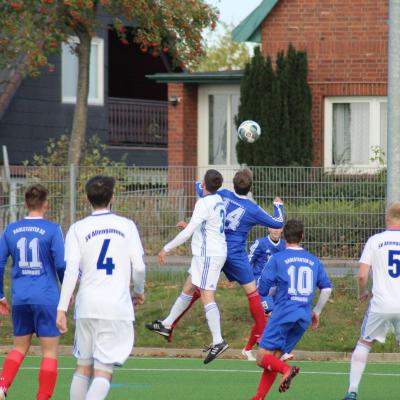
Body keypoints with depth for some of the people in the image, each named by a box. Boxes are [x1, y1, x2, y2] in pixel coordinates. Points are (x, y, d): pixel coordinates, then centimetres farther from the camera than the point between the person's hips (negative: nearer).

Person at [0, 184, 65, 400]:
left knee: (19, 347, 17)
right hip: (47, 298, -4)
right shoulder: (52, 230, -7)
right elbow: (62, 265, -8)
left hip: (20, 299, 4)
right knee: (49, 351, 3)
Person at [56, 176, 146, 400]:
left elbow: (71, 270, -7)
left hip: (87, 305, 2)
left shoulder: (78, 229, 1)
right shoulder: (127, 226, 2)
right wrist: (139, 292, 20)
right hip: (118, 307, -2)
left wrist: (62, 308, -7)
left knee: (83, 367, 16)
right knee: (104, 371, -5)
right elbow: (139, 267, 0)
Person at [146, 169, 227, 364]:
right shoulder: (218, 201, 8)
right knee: (188, 289, 19)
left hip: (208, 255, -10)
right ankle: (166, 325, 31)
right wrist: (189, 225, 25)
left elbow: (188, 232, -22)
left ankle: (218, 341, -17)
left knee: (206, 296, -11)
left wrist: (166, 248, -15)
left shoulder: (204, 204, -19)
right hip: (215, 251, 10)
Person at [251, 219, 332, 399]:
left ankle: (286, 369, -31)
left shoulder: (277, 259, 0)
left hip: (283, 313, -5)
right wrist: (316, 311, 23)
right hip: (304, 317, 5)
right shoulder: (314, 261, 13)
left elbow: (262, 289, 1)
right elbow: (327, 288, 13)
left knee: (262, 357, -3)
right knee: (274, 358, 11)